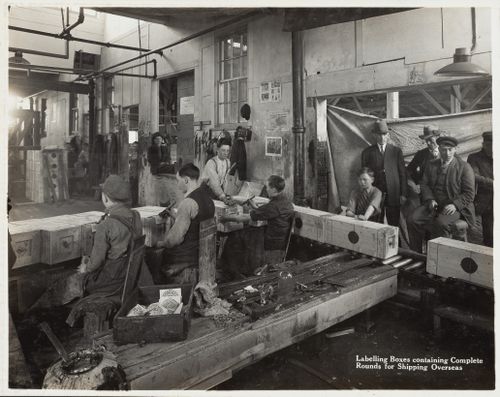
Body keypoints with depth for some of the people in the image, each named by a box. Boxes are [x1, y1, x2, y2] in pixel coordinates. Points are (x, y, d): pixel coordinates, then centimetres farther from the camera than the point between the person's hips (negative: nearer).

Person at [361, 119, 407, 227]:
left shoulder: (396, 151, 7)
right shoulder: (367, 152, 6)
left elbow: (402, 173, 6)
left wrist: (403, 194, -1)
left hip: (393, 194, 0)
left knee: (394, 225, 2)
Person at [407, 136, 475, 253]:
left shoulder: (464, 167, -1)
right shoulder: (432, 165, 12)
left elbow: (469, 193, -5)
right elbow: (424, 184, 10)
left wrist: (455, 205, -21)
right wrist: (430, 199, -9)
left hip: (456, 207, -4)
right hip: (434, 205, 4)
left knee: (441, 223, -34)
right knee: (412, 220, -18)